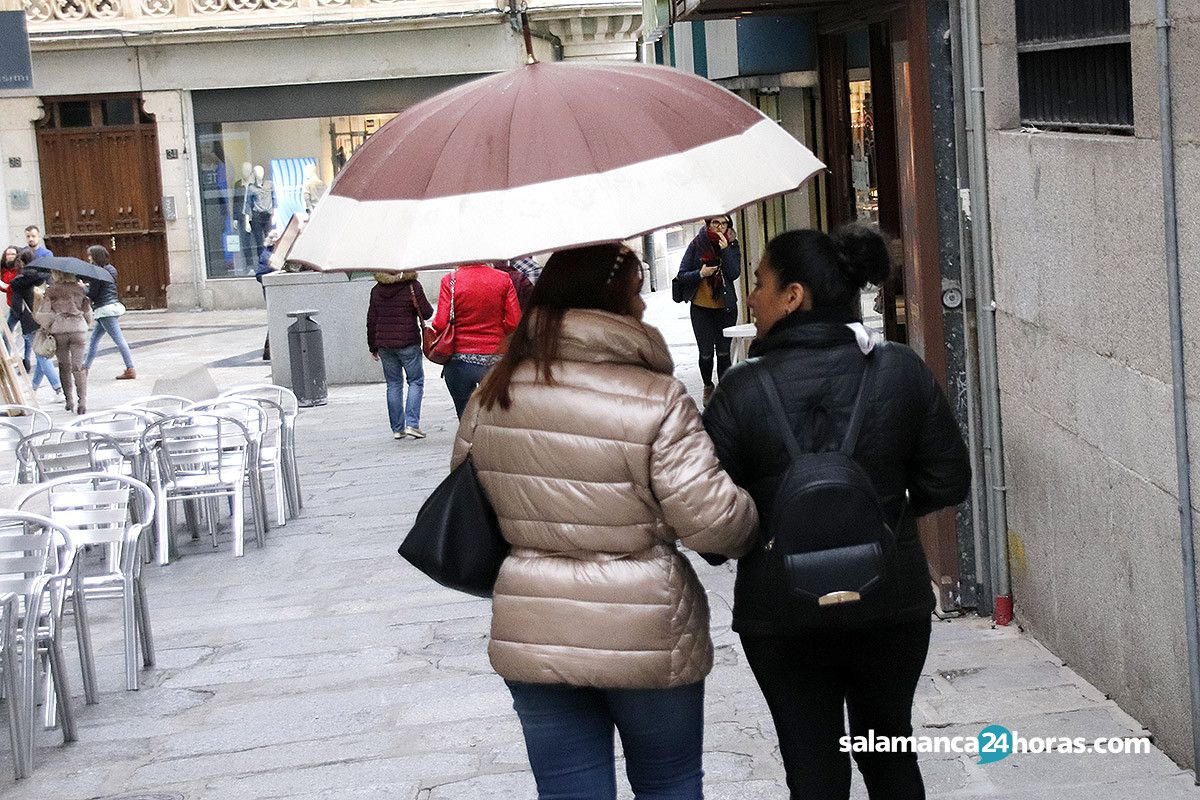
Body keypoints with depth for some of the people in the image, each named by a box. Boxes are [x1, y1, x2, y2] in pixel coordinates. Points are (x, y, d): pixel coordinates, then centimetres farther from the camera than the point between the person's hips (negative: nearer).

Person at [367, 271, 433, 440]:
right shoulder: (412, 286, -9)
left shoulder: (377, 290, 5)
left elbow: (371, 321, 8)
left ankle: (397, 428, 10)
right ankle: (412, 424, -5)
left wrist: (373, 347, 17)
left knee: (393, 384, 11)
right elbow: (426, 313, -5)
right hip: (408, 343, -4)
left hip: (384, 344, 4)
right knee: (416, 381, 7)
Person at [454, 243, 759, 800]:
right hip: (645, 638, -3)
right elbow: (711, 519, -17)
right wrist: (753, 524, 4)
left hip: (530, 638, 4)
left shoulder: (491, 396, -1)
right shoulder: (656, 402, -16)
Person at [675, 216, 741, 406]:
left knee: (724, 352, 3)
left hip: (726, 307, 1)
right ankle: (708, 387, 23)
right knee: (706, 353, 1)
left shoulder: (732, 245, -1)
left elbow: (734, 274, -14)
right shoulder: (697, 245, -5)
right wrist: (700, 273, -22)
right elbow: (682, 275, -5)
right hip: (701, 307, -1)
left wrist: (725, 250, -23)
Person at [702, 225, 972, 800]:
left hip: (782, 612, -2)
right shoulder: (903, 371, -6)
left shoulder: (743, 390, -15)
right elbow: (947, 482, -2)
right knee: (889, 751, 21)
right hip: (891, 600, 3)